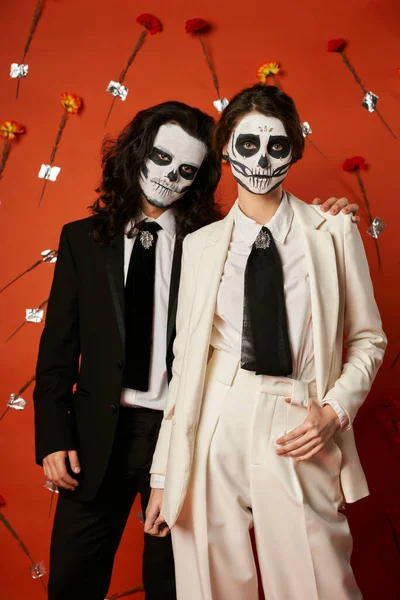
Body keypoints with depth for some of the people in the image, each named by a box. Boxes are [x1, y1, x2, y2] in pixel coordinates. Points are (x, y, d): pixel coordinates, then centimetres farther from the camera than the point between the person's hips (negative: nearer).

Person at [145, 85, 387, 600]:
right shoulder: (200, 245, 5)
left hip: (297, 435, 0)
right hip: (213, 433, 1)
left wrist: (335, 411, -8)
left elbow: (368, 339, 8)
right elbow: (185, 358, 6)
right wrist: (164, 472, 6)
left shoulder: (333, 233, 4)